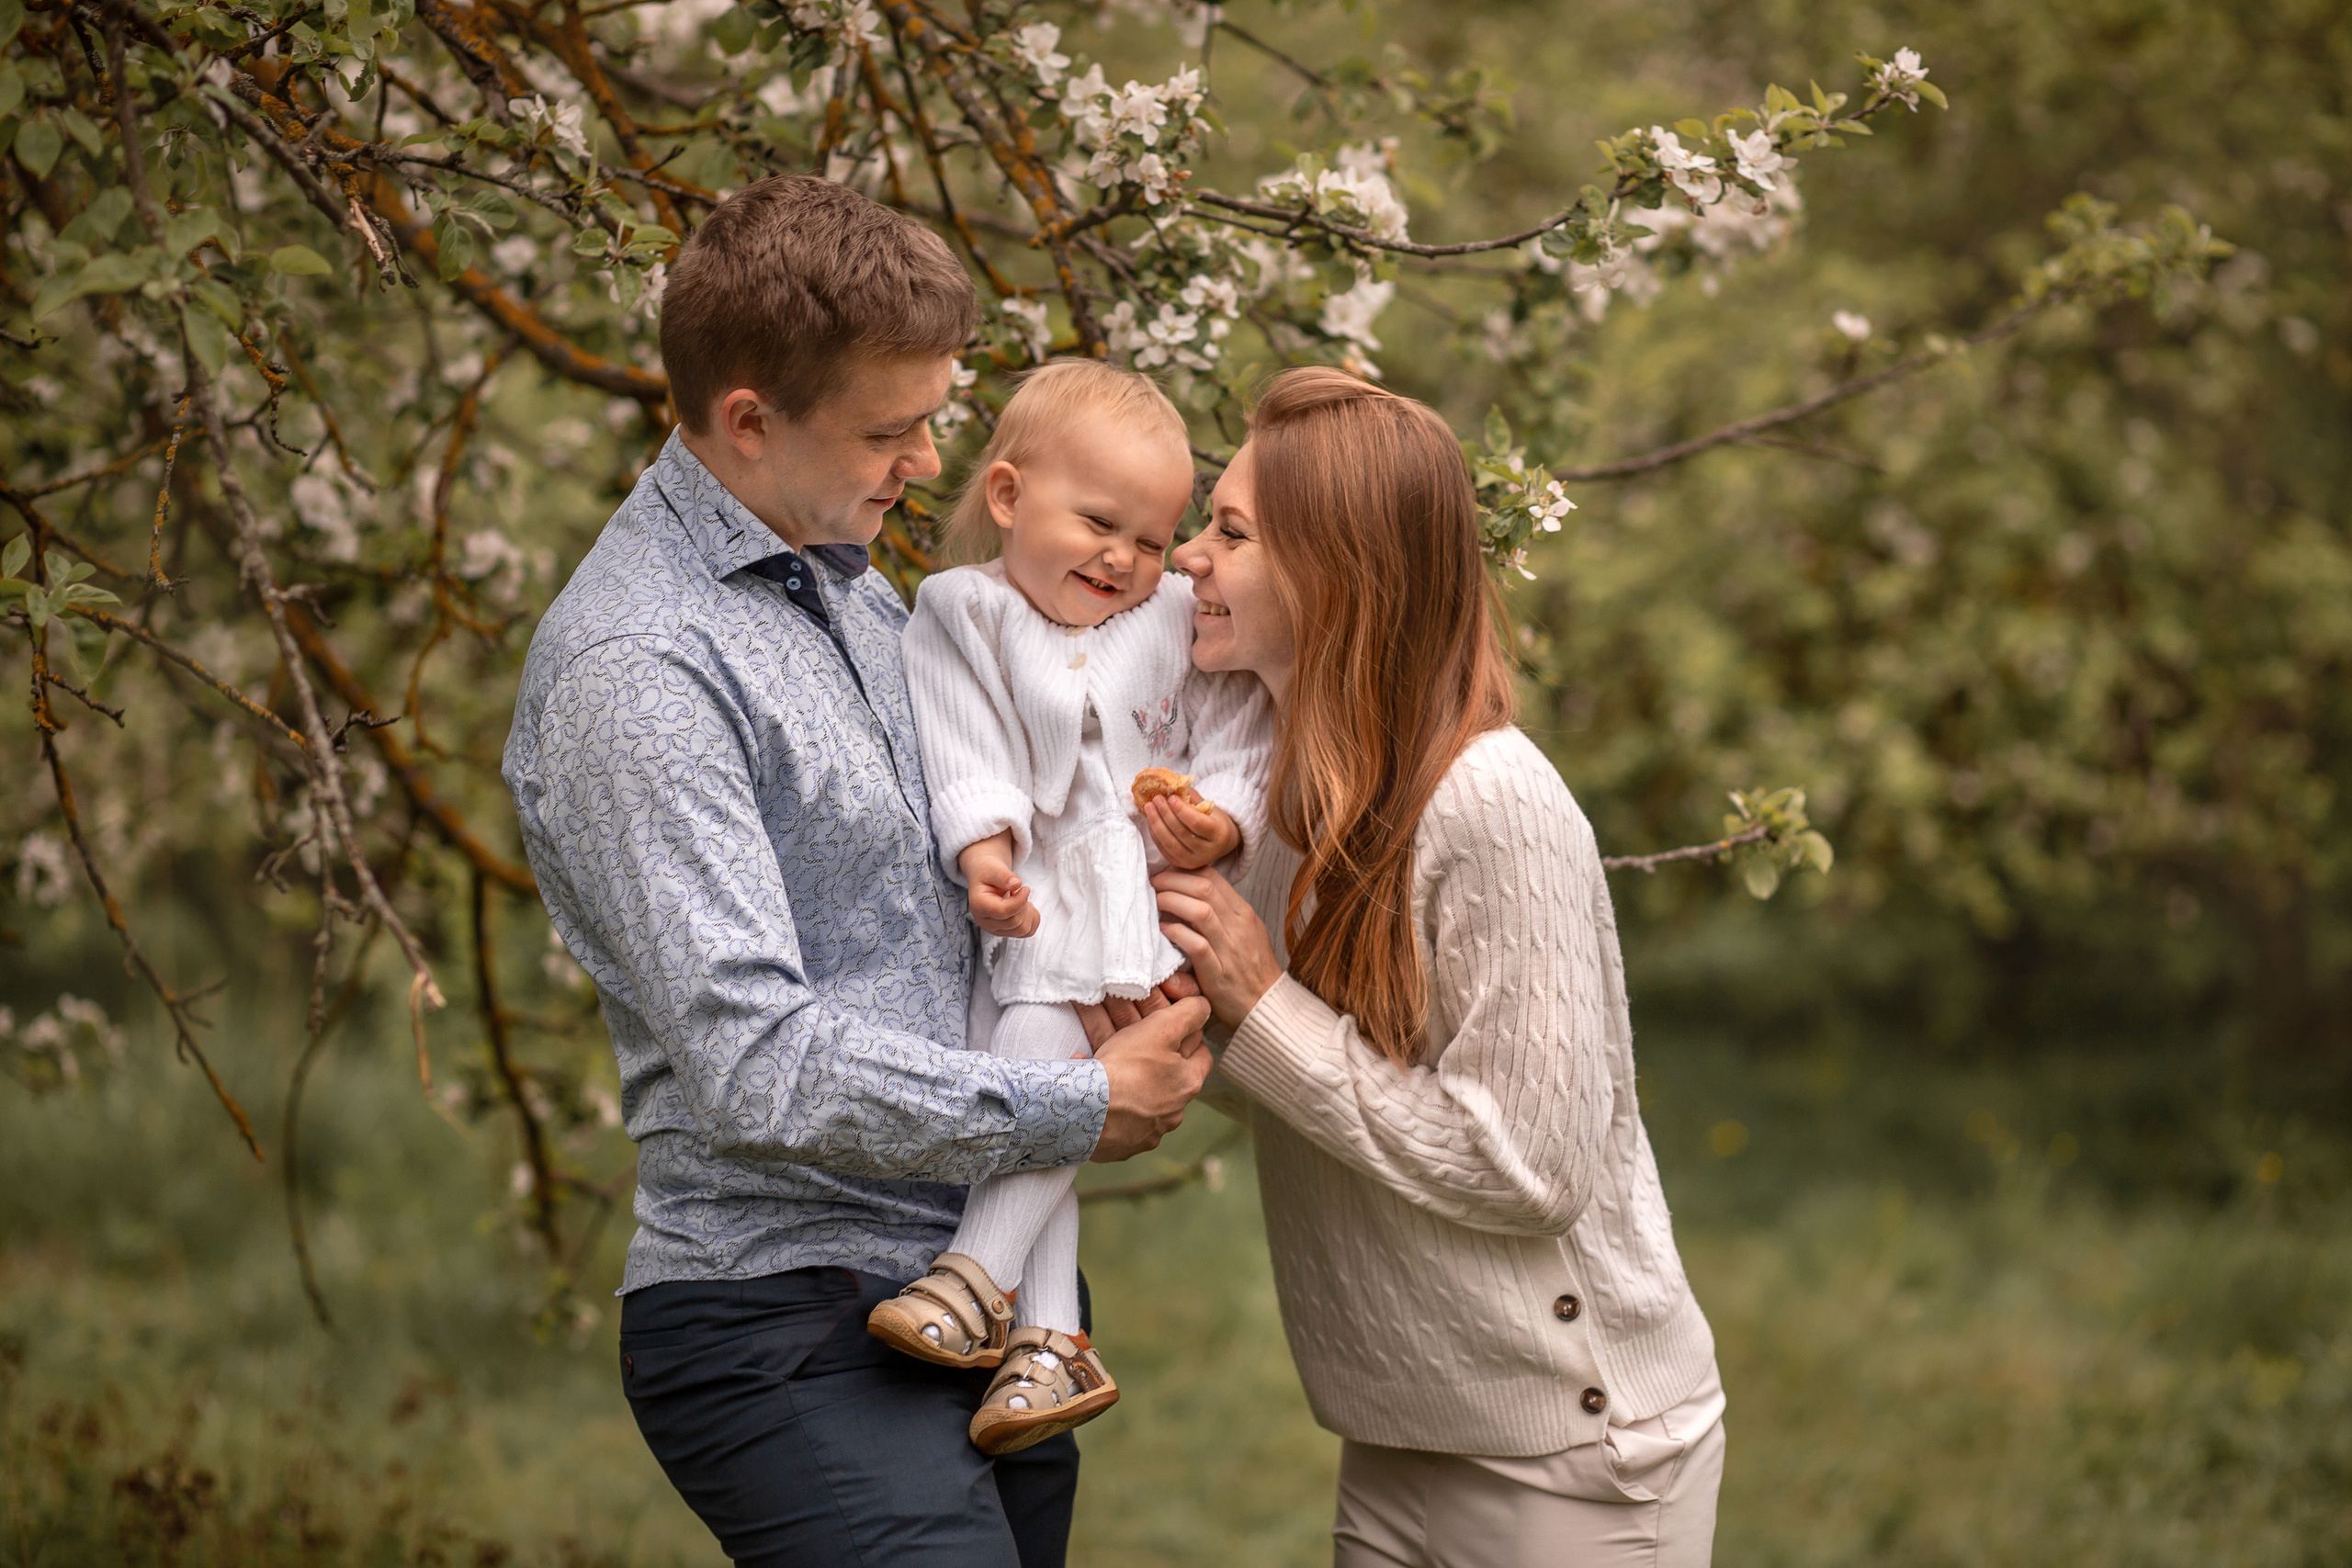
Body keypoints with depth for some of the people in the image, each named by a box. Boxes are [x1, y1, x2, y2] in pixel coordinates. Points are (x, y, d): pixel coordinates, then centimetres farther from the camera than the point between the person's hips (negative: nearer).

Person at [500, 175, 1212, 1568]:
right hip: (795, 1329, -9)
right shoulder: (635, 668, -15)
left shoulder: (855, 587, 15)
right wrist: (1075, 1112, -12)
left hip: (989, 1298, 9)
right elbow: (756, 1065, -21)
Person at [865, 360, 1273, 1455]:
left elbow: (1239, 744, 10)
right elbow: (963, 758, -5)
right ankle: (1048, 1340, -10)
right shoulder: (961, 616, 7)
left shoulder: (1179, 625, 12)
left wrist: (1222, 822, -10)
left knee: (1042, 1041, -24)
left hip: (1138, 903, -1)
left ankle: (980, 1279, -22)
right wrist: (983, 851, -20)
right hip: (1025, 911, 1)